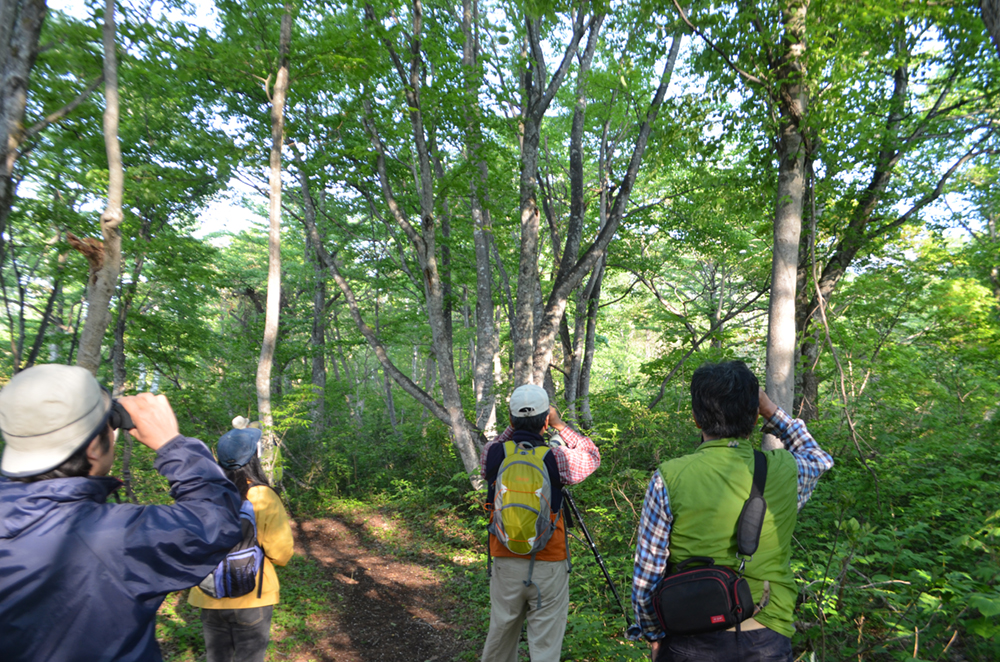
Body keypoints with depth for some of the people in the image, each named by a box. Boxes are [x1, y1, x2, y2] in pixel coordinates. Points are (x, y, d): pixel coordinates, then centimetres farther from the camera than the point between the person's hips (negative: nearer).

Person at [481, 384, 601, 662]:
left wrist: (513, 427, 9)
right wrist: (561, 426, 5)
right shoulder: (557, 459, -16)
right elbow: (593, 456, 4)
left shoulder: (492, 454, -8)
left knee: (500, 634, 20)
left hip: (505, 563, 3)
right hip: (548, 566, -3)